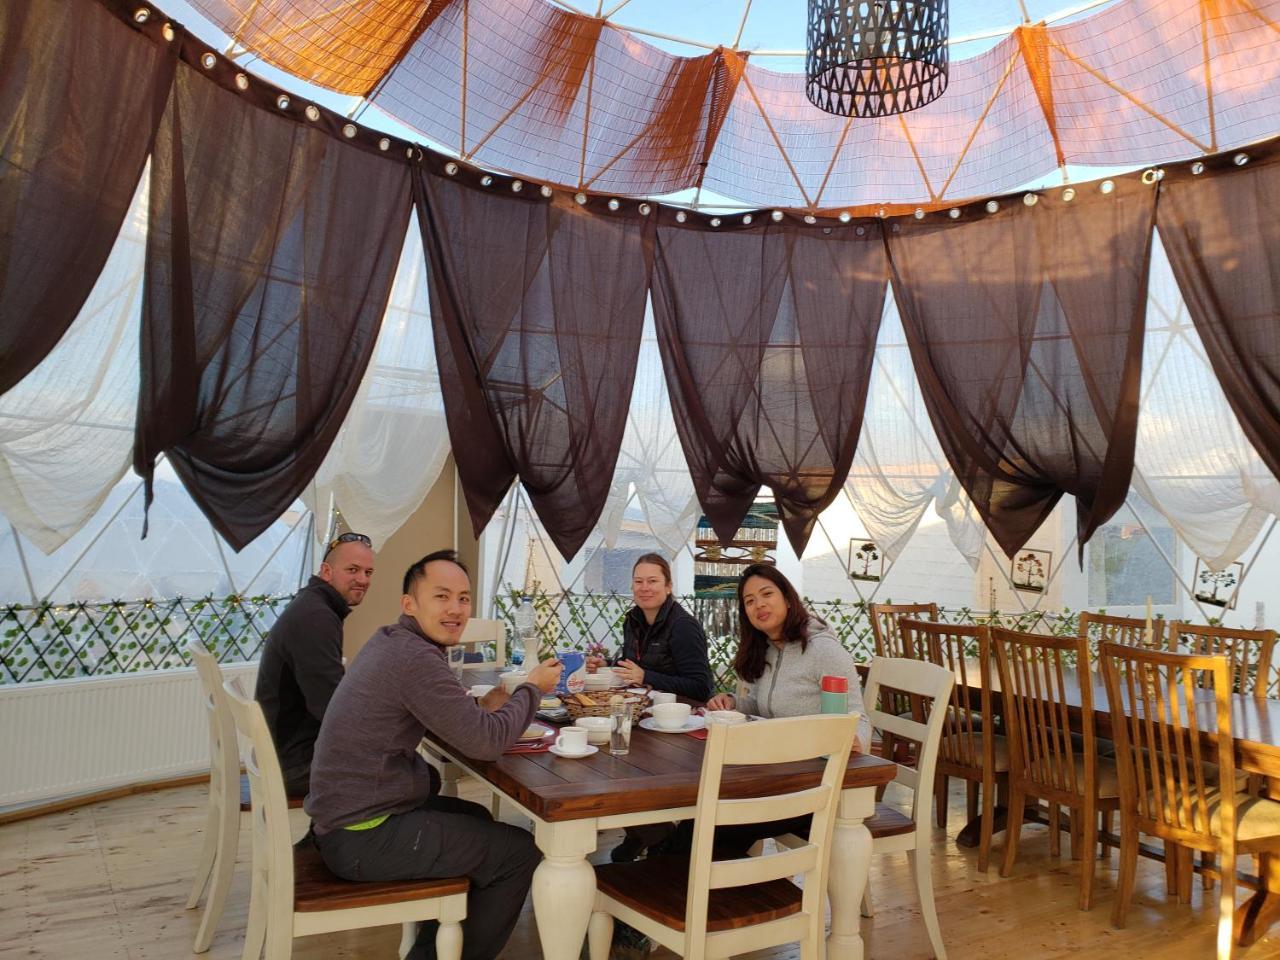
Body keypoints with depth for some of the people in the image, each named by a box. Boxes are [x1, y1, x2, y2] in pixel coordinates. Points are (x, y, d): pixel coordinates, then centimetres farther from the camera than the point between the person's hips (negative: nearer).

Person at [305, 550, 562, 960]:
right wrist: (532, 688, -6)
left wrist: (482, 706, -1)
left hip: (348, 813, 10)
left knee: (476, 818, 26)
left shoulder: (390, 641, 8)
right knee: (521, 851, 0)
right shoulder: (416, 657, -23)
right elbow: (486, 741, -23)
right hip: (363, 838, -10)